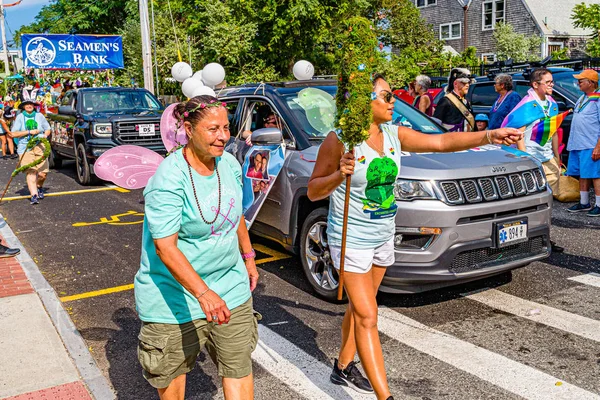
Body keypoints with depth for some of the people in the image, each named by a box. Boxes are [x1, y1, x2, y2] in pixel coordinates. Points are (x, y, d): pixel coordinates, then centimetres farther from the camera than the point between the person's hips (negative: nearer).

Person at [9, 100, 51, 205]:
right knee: (31, 172, -13)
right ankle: (34, 195, -15)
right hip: (25, 148, -2)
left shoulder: (39, 116, 11)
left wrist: (45, 135, -2)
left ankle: (39, 186, 27)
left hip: (39, 146, 2)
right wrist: (29, 132, -9)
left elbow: (48, 129, 21)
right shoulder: (19, 117, 4)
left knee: (43, 173, -5)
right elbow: (13, 134, -3)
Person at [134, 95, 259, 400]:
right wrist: (203, 293, -38)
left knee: (238, 366, 9)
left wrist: (249, 258, 19)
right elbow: (165, 247, -28)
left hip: (230, 286, 5)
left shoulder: (230, 163, -2)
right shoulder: (169, 180, -24)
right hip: (176, 292, -5)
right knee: (172, 369, 16)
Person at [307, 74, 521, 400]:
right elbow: (313, 192, -13)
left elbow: (441, 141, -6)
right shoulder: (340, 140, -17)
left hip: (383, 237, 7)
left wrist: (488, 136, -17)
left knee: (360, 307, 19)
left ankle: (343, 368, 38)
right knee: (367, 317, -5)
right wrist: (339, 175, -32)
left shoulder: (394, 134, 1)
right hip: (351, 239, -7)